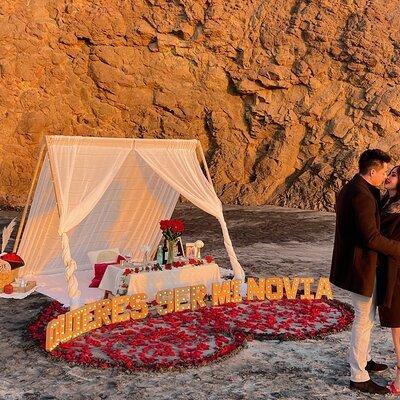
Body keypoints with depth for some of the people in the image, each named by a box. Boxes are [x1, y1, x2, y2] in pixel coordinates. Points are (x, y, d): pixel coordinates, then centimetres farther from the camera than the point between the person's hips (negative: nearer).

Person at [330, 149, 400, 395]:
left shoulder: (350, 190, 9)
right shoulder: (362, 196, -25)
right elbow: (372, 238, -27)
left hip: (355, 261, 10)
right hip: (361, 265, -10)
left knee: (368, 315, 25)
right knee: (364, 320, 1)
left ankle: (364, 359, 41)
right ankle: (359, 378, 12)